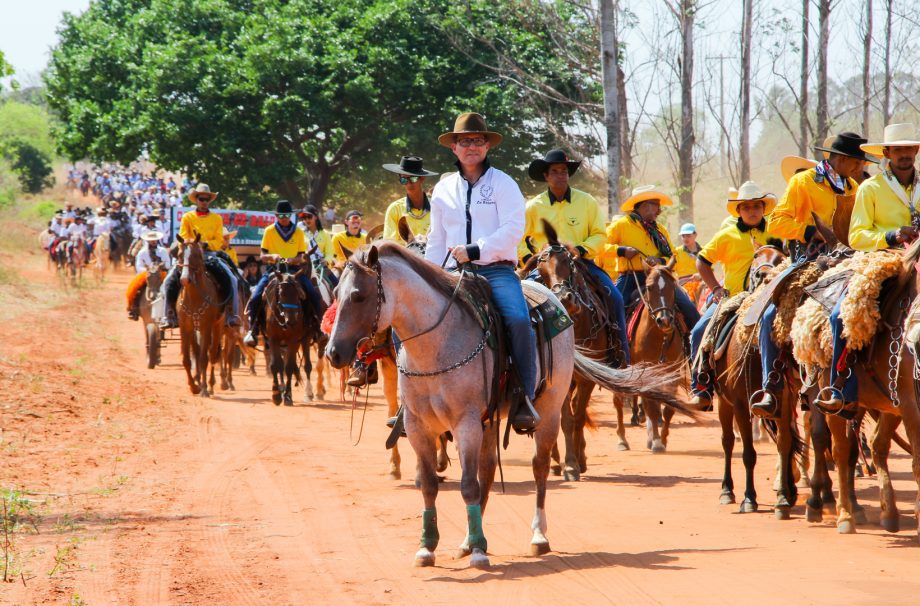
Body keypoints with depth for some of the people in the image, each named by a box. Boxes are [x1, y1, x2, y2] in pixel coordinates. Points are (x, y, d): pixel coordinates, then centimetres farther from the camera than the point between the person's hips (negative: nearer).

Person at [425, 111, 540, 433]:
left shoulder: (503, 183, 4)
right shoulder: (443, 189, 16)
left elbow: (513, 230, -9)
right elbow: (436, 240, 21)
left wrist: (475, 250, -17)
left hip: (497, 270, -4)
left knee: (518, 320, -31)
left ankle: (525, 398, -22)